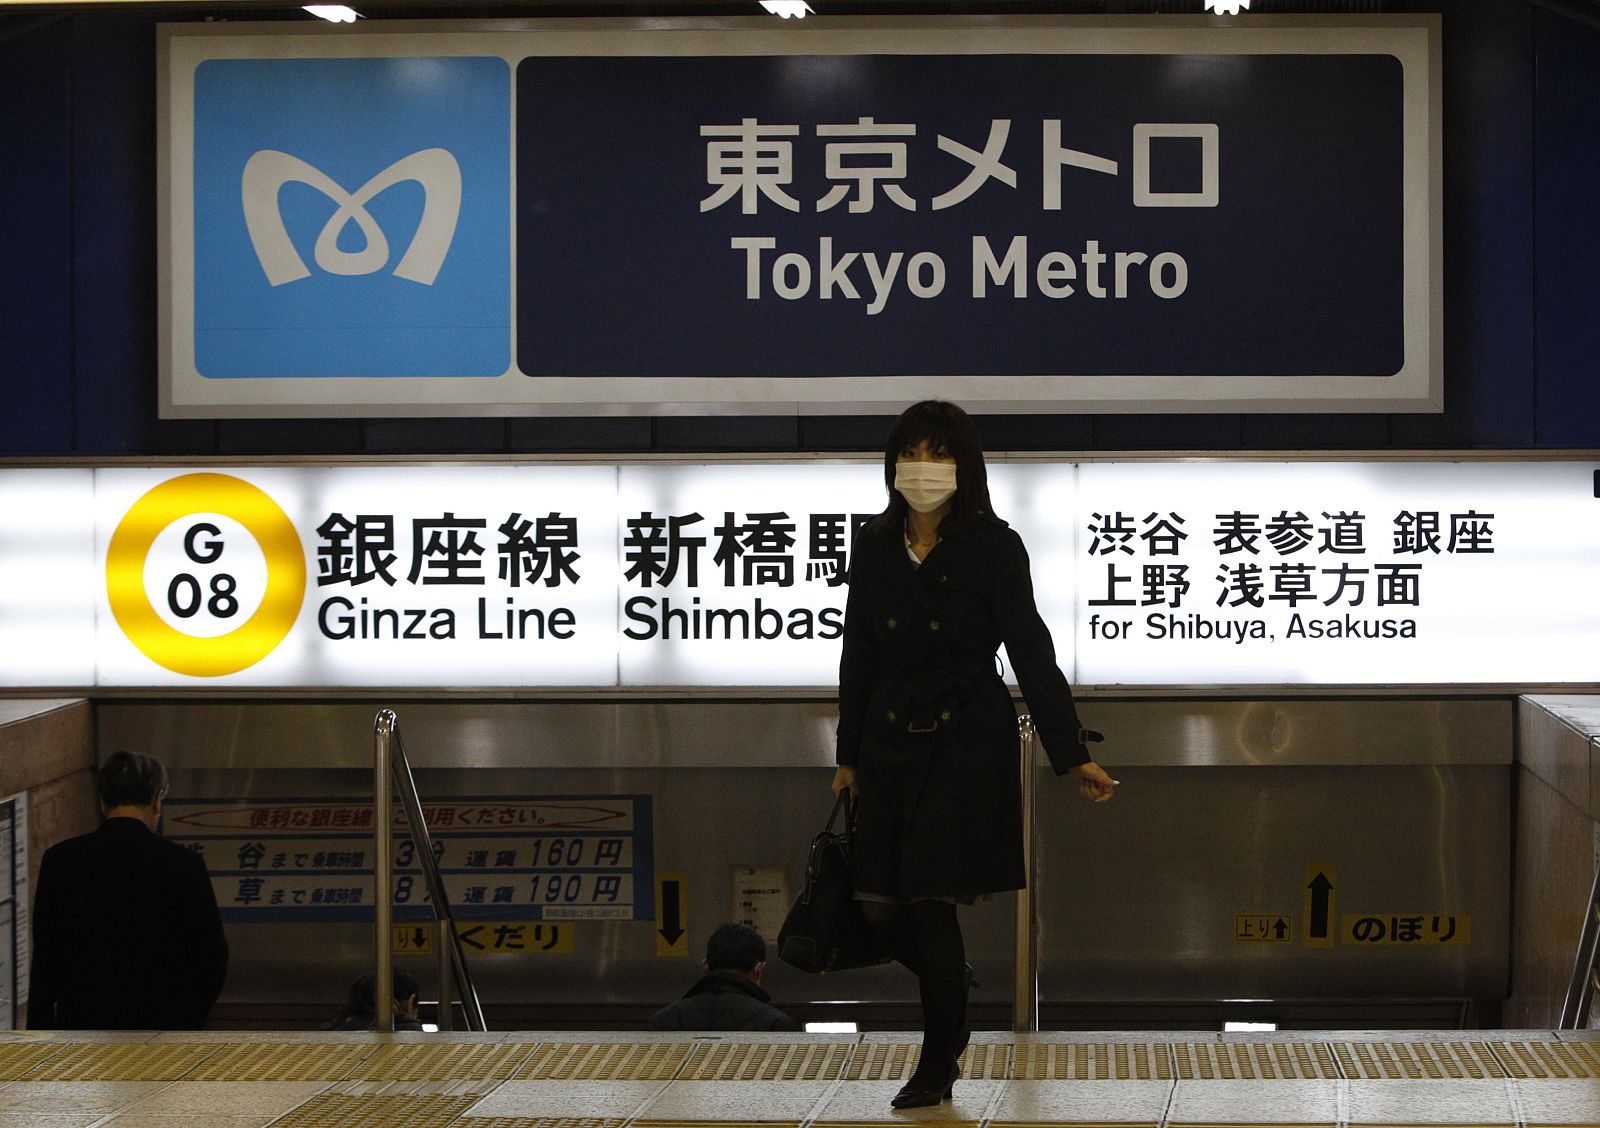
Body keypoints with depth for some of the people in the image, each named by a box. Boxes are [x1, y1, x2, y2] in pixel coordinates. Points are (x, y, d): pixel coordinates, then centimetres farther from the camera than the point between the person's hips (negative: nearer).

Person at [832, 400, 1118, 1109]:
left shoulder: (993, 547, -7)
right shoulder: (874, 546, 5)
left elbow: (1031, 653, -7)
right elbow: (859, 654, 13)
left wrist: (1071, 756, -10)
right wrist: (848, 755, 15)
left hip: (966, 744, -4)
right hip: (889, 743, 4)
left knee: (930, 901, -6)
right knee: (878, 903, 1)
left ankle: (939, 1066, 11)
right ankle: (951, 994, 33)